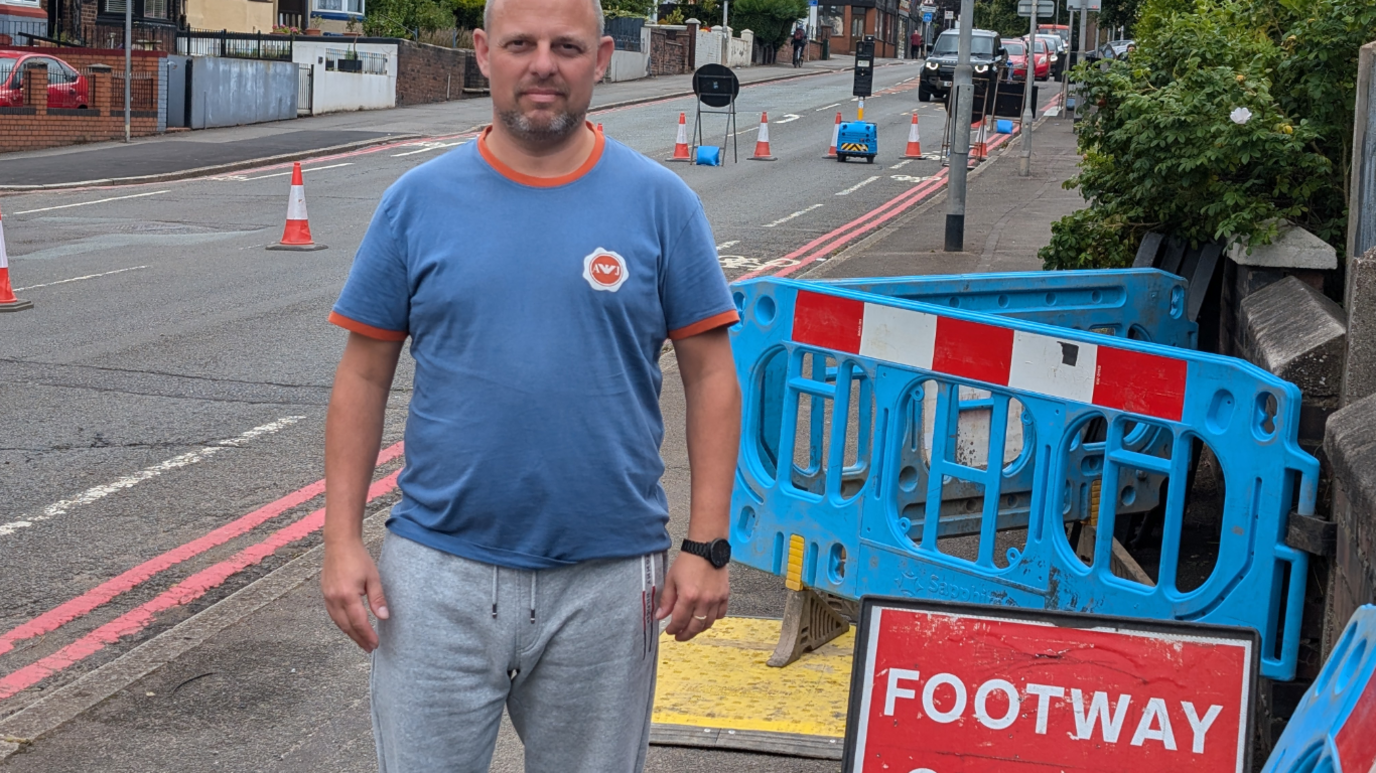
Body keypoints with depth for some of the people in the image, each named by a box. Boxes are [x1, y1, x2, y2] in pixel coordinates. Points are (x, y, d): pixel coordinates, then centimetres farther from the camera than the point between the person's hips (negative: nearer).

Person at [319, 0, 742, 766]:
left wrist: (708, 544, -5)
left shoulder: (661, 202, -1)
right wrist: (343, 539, -2)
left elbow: (711, 374, 1)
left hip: (607, 581, 0)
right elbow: (364, 376, 5)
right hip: (441, 573, 0)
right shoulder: (418, 201, 1)